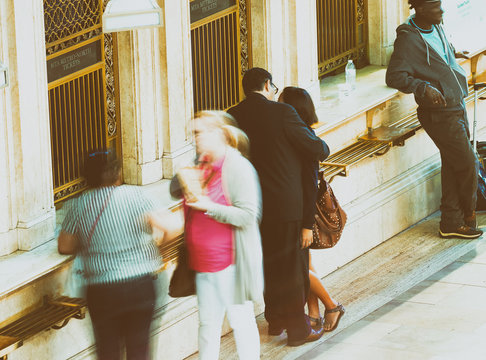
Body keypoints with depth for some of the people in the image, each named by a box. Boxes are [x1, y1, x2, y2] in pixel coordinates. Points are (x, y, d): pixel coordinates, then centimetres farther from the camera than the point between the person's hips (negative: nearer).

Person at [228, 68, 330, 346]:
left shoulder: (232, 117, -1)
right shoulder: (282, 113, -17)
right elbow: (317, 150, -13)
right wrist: (323, 146, 9)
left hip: (255, 205, 5)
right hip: (287, 204, -5)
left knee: (269, 263, 20)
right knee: (293, 265, 6)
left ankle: (275, 319, 33)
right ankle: (297, 328, 14)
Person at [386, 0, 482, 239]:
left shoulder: (436, 27, 7)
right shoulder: (408, 38, -20)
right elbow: (394, 76, -24)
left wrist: (451, 54, 26)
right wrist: (424, 87, -32)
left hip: (457, 106, 8)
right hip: (439, 114, -8)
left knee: (452, 166, 12)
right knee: (467, 165, -1)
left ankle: (452, 223, 19)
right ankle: (468, 217, 21)